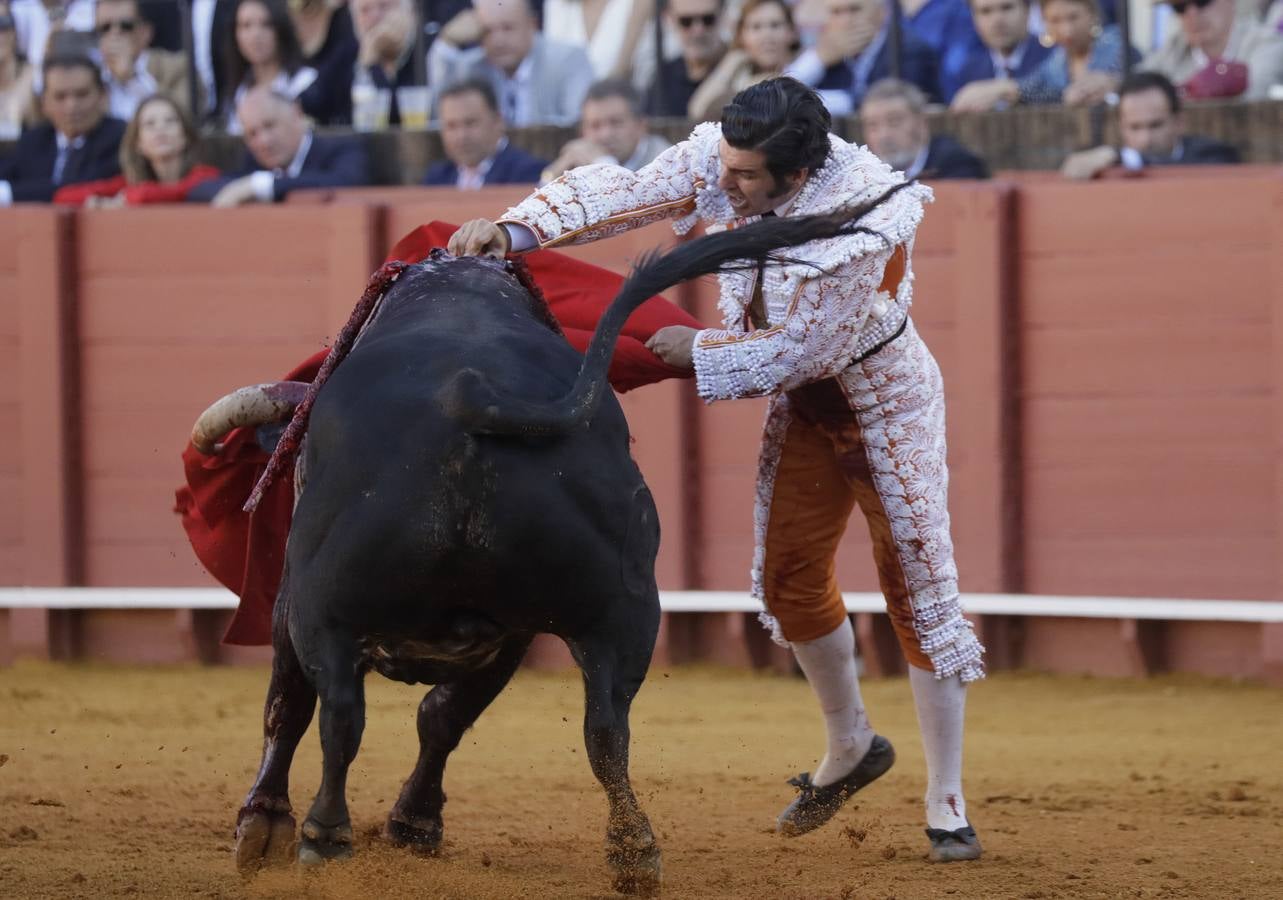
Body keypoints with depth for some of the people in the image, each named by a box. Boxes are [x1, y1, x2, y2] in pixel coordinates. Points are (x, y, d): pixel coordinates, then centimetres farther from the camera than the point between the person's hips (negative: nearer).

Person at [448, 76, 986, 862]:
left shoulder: (865, 223, -35)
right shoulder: (716, 159, -19)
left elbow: (802, 349, -28)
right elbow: (620, 196, -16)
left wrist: (697, 352, -25)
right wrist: (513, 230, -28)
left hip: (887, 402, -6)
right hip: (804, 403, 6)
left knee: (918, 589, -6)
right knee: (790, 581, 9)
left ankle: (948, 806, 0)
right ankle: (851, 748, 34)